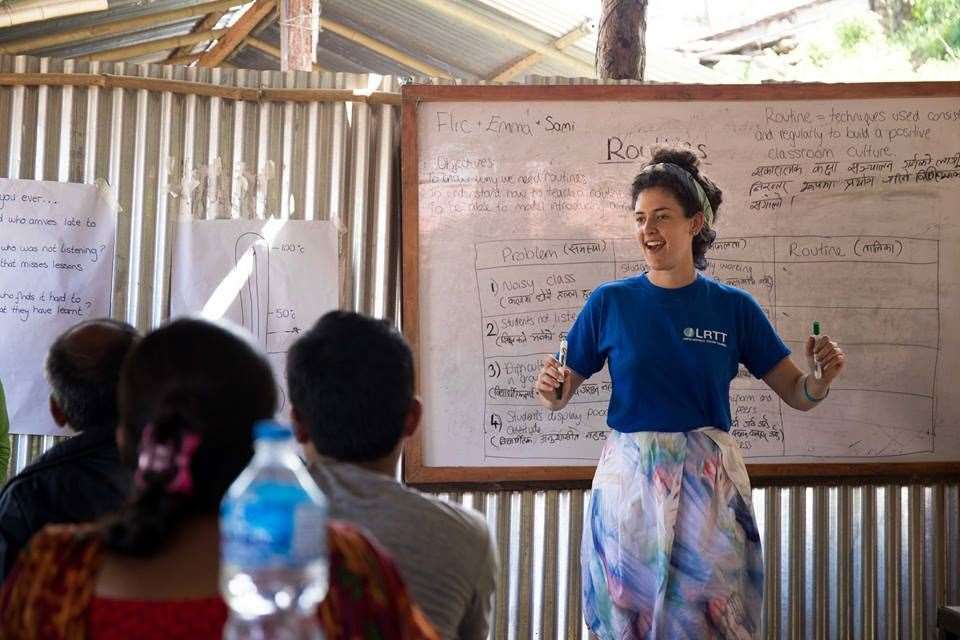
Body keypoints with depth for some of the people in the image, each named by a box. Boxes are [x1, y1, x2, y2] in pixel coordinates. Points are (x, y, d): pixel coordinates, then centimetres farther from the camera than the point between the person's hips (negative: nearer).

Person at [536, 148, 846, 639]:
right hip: (629, 479, 0)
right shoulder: (610, 302, -1)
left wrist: (822, 379, -17)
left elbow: (797, 394, 4)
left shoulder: (733, 307, 0)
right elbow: (560, 394, 5)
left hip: (709, 482, 0)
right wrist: (551, 391, -17)